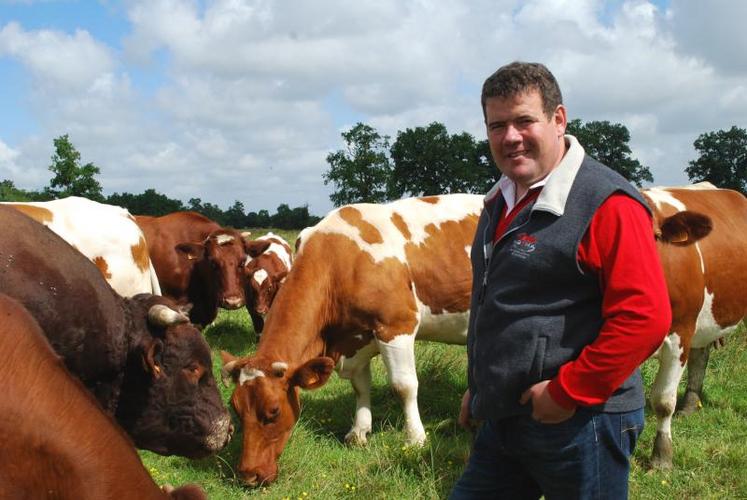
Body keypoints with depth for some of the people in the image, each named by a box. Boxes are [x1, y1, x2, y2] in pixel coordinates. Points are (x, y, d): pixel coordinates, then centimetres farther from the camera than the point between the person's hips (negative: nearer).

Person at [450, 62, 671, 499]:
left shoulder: (607, 204, -16)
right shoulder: (501, 203, 12)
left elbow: (646, 315, -22)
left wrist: (567, 393, -20)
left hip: (578, 423, -8)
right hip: (501, 422, 8)